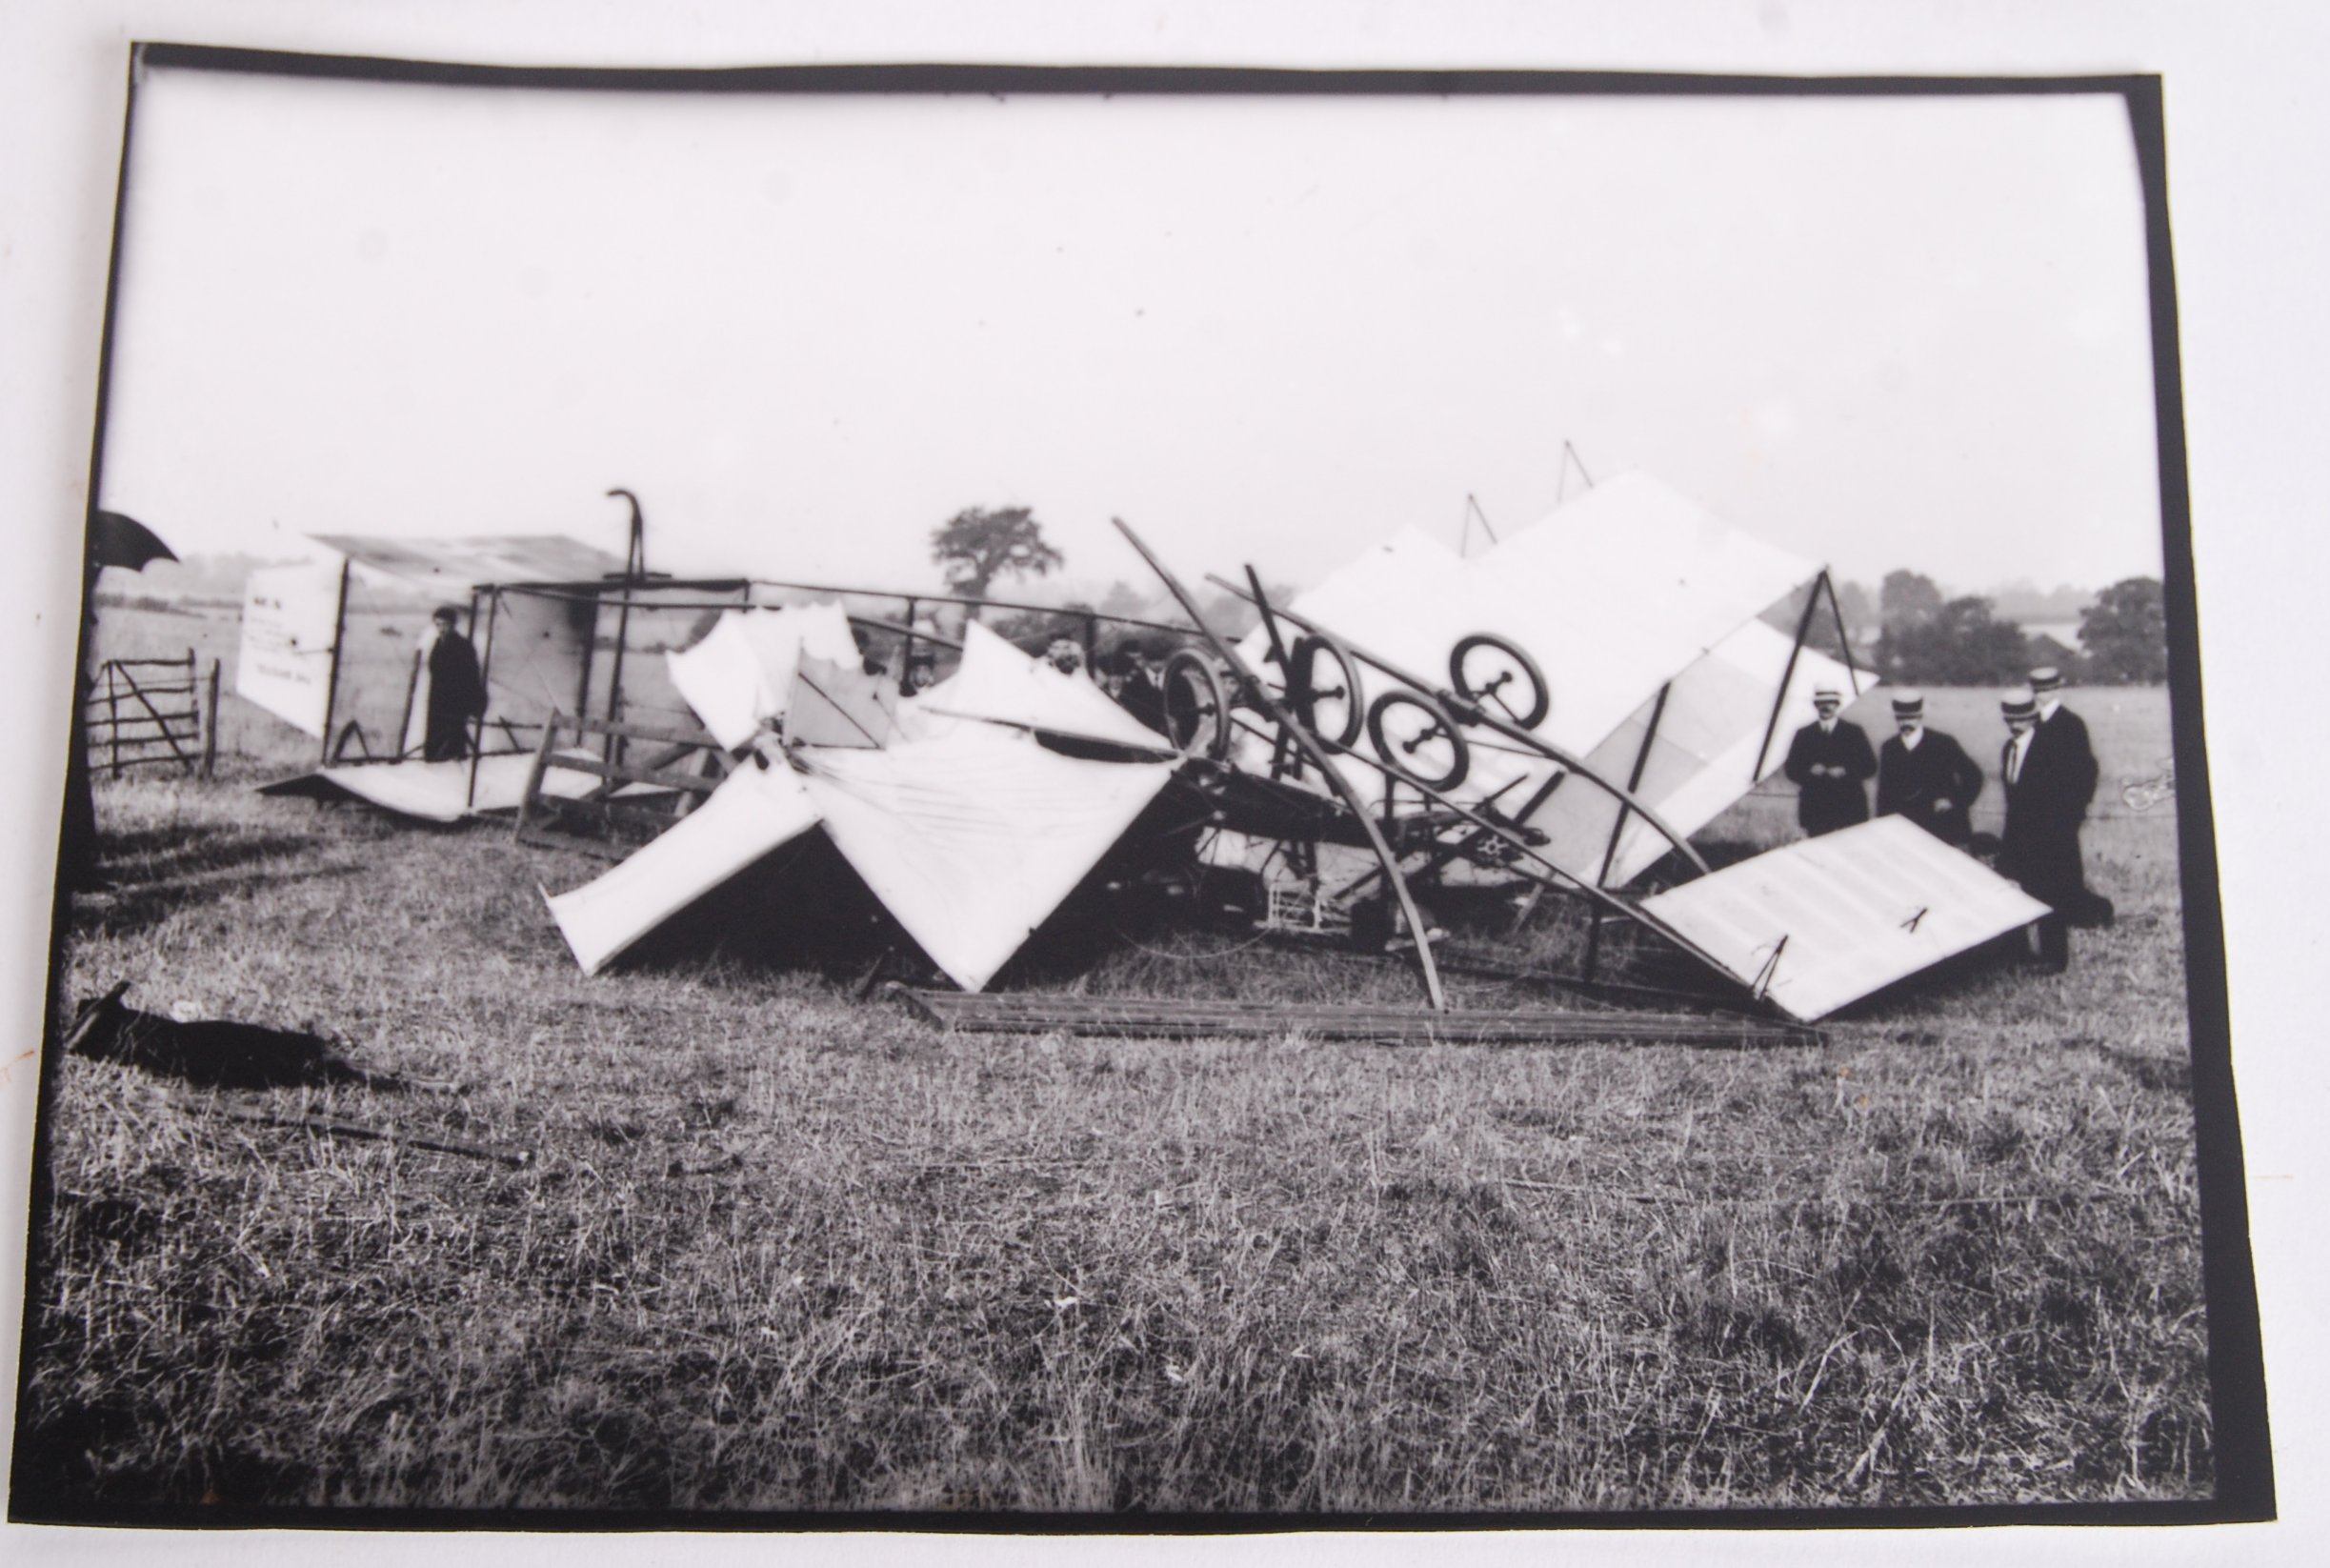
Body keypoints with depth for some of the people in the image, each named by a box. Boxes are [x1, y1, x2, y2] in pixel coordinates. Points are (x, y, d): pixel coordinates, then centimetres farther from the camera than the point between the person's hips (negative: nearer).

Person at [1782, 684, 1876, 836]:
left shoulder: (1854, 732, 7)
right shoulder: (1803, 735, 9)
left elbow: (1869, 766, 4)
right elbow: (1791, 770, 6)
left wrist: (1845, 772, -12)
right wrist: (1809, 772, -14)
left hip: (1850, 808, 0)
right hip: (1815, 809, 0)